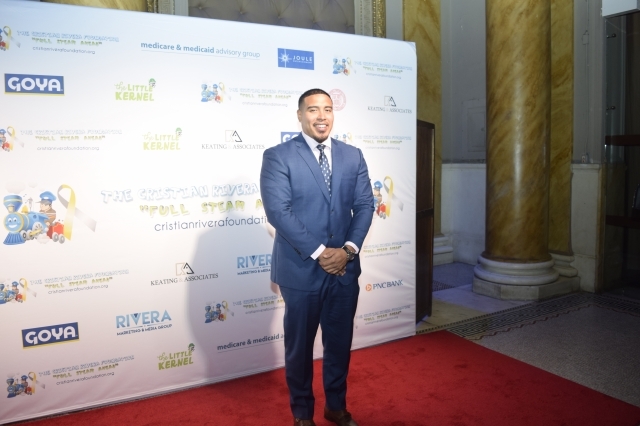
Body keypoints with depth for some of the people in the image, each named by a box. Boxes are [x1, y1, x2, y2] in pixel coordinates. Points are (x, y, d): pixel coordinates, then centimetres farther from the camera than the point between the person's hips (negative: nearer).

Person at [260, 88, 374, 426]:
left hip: (344, 267, 4)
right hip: (300, 269, -3)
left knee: (340, 342, 16)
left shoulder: (353, 156, 8)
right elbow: (277, 211, -15)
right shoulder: (278, 156, -6)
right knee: (300, 345, 12)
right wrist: (319, 252, -18)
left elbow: (365, 205, 3)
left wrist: (348, 249, -11)